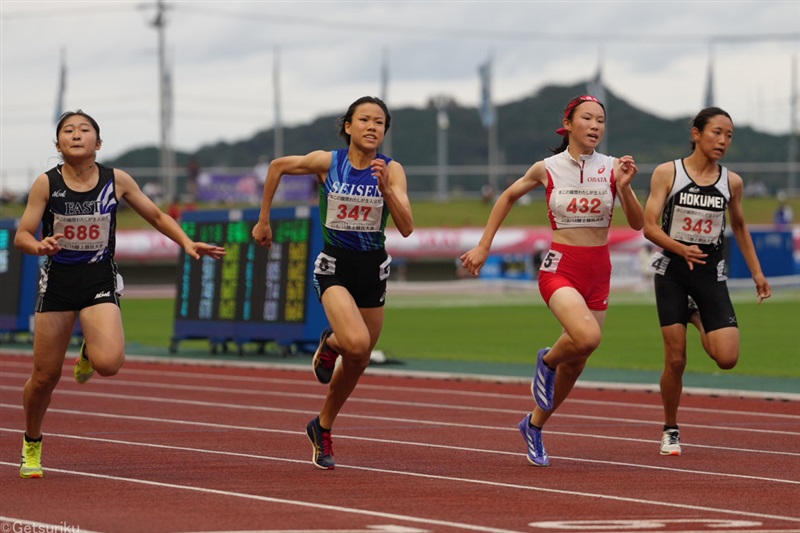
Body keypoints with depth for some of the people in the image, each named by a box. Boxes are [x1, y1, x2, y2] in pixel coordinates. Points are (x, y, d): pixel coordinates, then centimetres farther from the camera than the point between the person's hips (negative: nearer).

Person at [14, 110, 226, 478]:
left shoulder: (116, 181, -3)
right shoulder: (46, 184, -7)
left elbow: (156, 216, 10)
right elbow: (21, 236, -4)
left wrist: (187, 243, -2)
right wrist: (40, 247, -26)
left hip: (100, 281, 0)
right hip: (57, 281, 0)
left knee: (109, 363, -25)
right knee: (45, 376, 4)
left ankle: (89, 353, 15)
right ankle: (32, 445, 31)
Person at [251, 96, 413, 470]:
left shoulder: (391, 170, -6)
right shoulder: (327, 162, -9)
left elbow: (406, 228, -15)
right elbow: (278, 166, 8)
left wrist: (384, 187, -27)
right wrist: (264, 221, 11)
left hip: (373, 269, 3)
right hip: (333, 266, -3)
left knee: (358, 362, 12)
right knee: (356, 342, -29)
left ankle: (322, 428, 35)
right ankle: (330, 344, 8)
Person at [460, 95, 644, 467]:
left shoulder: (613, 168, -1)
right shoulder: (547, 169, -3)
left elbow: (637, 224, -3)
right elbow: (508, 196, 15)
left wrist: (624, 187, -20)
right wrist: (484, 246, 13)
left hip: (599, 272, 3)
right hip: (560, 269, -3)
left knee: (576, 362, 9)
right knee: (587, 336, -31)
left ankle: (534, 425, 33)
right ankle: (548, 360, 3)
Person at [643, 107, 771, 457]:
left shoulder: (731, 182, 3)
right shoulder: (667, 173, -5)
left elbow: (739, 227, 19)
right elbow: (649, 226, -9)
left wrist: (756, 272, 17)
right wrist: (681, 249, -26)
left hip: (711, 273, 2)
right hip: (672, 271, -2)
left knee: (727, 358, -11)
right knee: (675, 360, -3)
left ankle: (699, 320, 23)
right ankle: (670, 431, 17)